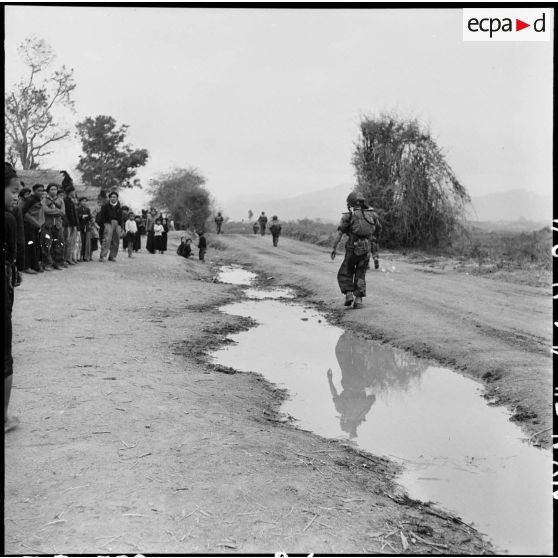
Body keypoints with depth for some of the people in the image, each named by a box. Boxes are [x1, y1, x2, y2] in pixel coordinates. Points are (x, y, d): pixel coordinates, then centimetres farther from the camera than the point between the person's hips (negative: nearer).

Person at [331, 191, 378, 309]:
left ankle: (349, 295, -4)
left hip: (353, 249, -4)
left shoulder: (348, 216, -4)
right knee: (360, 276, 11)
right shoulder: (369, 215, 10)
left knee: (345, 274, 12)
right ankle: (358, 300, 1)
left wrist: (334, 248, 2)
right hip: (366, 249, 4)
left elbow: (339, 234, -5)